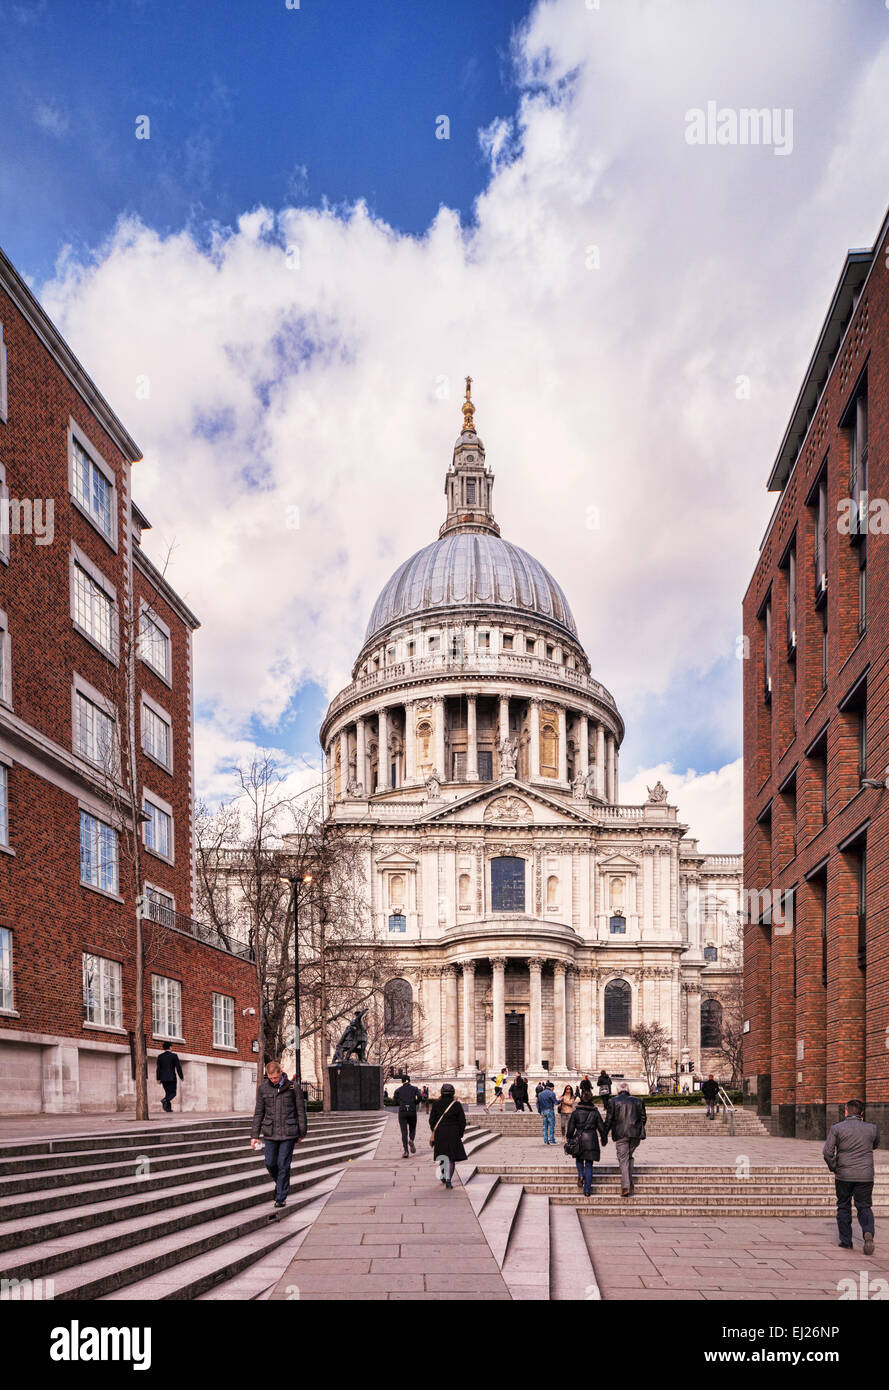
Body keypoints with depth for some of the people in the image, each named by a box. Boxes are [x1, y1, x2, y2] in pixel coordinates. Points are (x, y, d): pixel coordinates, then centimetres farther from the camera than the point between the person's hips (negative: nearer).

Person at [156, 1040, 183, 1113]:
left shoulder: (160, 1056, 3)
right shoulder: (174, 1055, -7)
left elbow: (158, 1068, 2)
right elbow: (178, 1067, -7)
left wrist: (158, 1079, 5)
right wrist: (181, 1077, 1)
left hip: (163, 1078, 4)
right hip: (172, 1077, -4)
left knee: (168, 1092, 15)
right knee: (173, 1093, 2)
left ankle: (168, 1108, 6)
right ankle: (165, 1100, -26)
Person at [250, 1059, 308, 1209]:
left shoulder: (293, 1087, -4)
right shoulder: (263, 1088, 3)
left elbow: (301, 1111, 2)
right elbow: (259, 1113, 8)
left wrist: (301, 1133, 3)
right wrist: (254, 1135, 4)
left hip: (288, 1133, -3)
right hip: (270, 1133, 3)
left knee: (283, 1165, -4)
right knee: (270, 1163, 3)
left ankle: (281, 1197, 6)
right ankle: (280, 1184, 32)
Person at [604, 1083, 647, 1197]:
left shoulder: (613, 1102, 1)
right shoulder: (638, 1101, 10)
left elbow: (608, 1120, 0)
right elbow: (643, 1118, 13)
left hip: (621, 1134, -3)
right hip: (636, 1134, 3)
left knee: (623, 1159, -1)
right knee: (629, 1157, 18)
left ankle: (626, 1186, -12)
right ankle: (630, 1184, 11)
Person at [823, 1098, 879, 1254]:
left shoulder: (837, 1128, -4)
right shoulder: (872, 1129, 0)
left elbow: (827, 1152, -10)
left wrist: (834, 1168, 4)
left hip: (843, 1175, -1)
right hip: (865, 1176, 1)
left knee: (843, 1207, 13)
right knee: (864, 1207, 9)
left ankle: (845, 1241, 15)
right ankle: (868, 1232, -16)